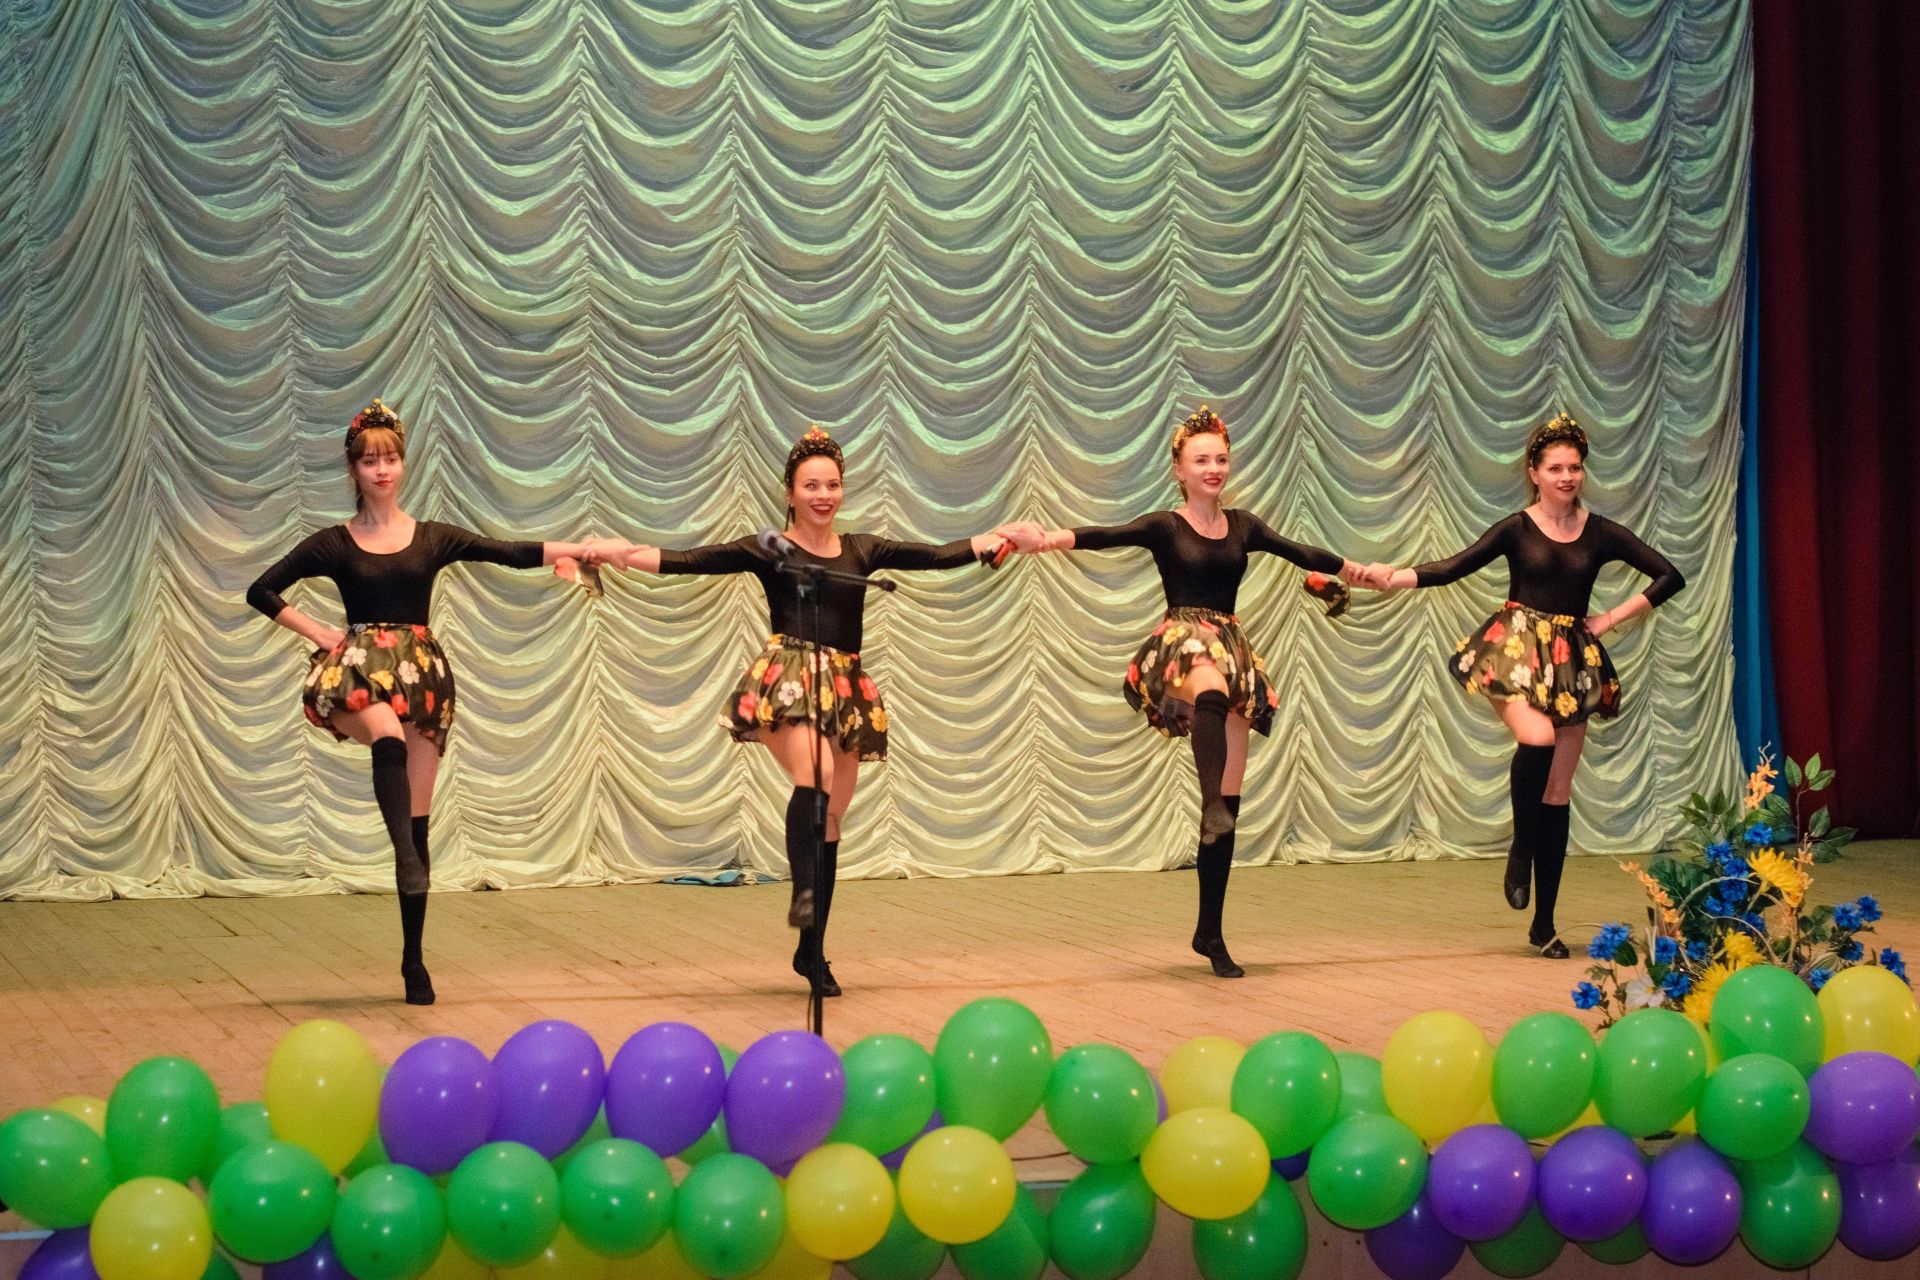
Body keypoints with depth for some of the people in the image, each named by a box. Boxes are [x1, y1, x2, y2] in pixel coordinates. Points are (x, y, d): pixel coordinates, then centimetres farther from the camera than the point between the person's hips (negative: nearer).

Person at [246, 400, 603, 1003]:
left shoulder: (432, 538, 9)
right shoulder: (335, 544, 5)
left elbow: (509, 553, 2)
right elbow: (262, 592, 9)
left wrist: (575, 548, -11)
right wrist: (318, 632, -1)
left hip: (421, 670, 2)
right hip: (359, 667, -2)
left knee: (419, 822, 2)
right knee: (387, 733, -40)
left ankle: (414, 959, 8)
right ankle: (405, 857, -48)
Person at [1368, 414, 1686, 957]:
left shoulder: (1599, 533, 5)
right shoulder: (1516, 529, 1)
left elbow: (1669, 576, 8)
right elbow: (1455, 566, -7)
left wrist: (1612, 618, 2)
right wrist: (1397, 577, -21)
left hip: (1571, 659, 3)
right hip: (1517, 648, -3)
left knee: (1558, 794, 3)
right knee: (1537, 736, -34)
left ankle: (1545, 924, 10)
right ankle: (1520, 851, -8)